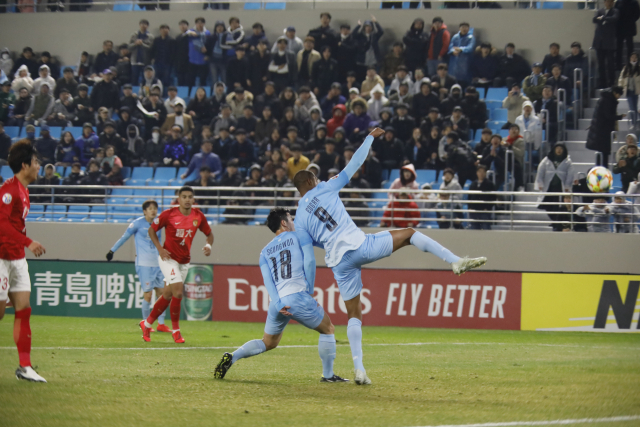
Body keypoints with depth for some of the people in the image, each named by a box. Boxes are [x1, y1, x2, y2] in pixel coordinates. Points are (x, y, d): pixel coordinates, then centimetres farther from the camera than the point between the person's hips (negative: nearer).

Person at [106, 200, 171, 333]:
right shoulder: (138, 223, -4)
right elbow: (124, 237, 4)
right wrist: (112, 250, 9)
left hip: (156, 263, 6)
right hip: (143, 263, -6)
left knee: (161, 292, 1)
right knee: (148, 293, -8)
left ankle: (161, 324, 7)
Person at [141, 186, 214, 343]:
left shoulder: (198, 216, -2)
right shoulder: (168, 214, -13)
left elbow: (209, 234, 12)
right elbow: (152, 230, -1)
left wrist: (208, 245, -10)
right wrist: (160, 249, -13)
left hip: (184, 261, 5)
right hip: (168, 258, -5)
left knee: (167, 295, 10)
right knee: (178, 291, -18)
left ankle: (147, 324, 28)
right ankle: (175, 330, -4)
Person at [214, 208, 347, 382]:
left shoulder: (265, 252, 21)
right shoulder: (301, 236, 10)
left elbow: (267, 280, 7)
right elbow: (309, 262, -3)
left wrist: (279, 304, -3)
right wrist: (310, 291, 5)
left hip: (277, 303, 5)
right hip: (298, 297, -5)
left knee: (268, 343, 21)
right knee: (328, 329, 15)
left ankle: (231, 357, 3)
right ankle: (328, 375, 12)